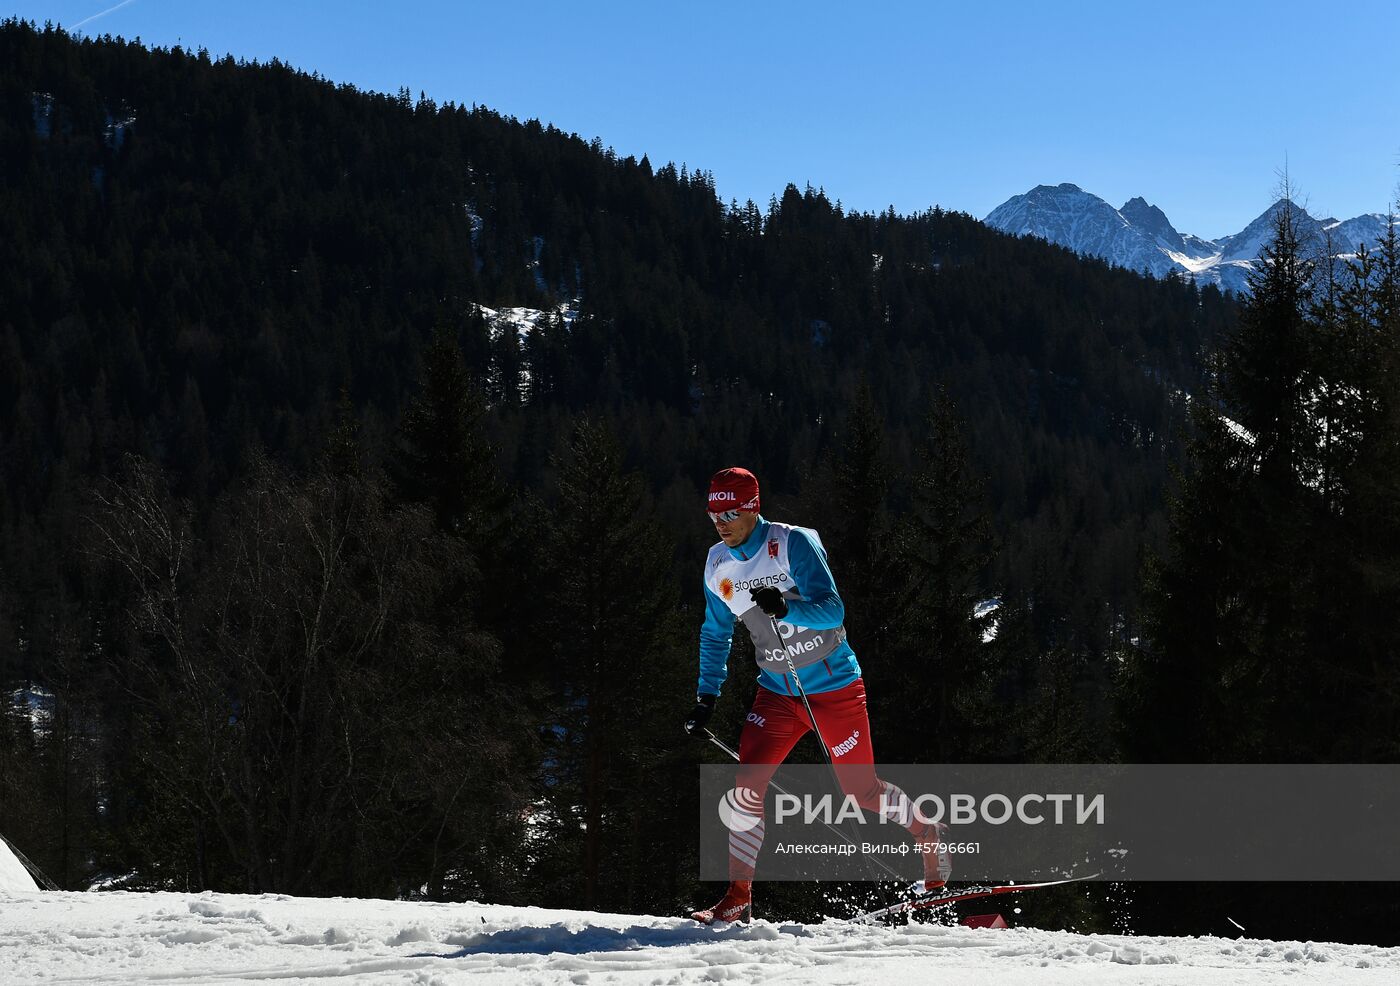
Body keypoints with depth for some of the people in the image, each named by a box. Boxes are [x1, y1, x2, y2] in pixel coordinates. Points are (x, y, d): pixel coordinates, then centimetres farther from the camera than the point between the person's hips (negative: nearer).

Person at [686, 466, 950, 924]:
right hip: (777, 693, 5)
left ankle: (930, 834, 30)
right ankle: (738, 898, -6)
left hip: (834, 687, -5)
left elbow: (833, 611, -24)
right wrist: (706, 698, 11)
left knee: (862, 791, 1)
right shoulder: (718, 564, 2)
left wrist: (785, 608, -43)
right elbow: (716, 633, 16)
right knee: (747, 786, -12)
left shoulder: (794, 544, -17)